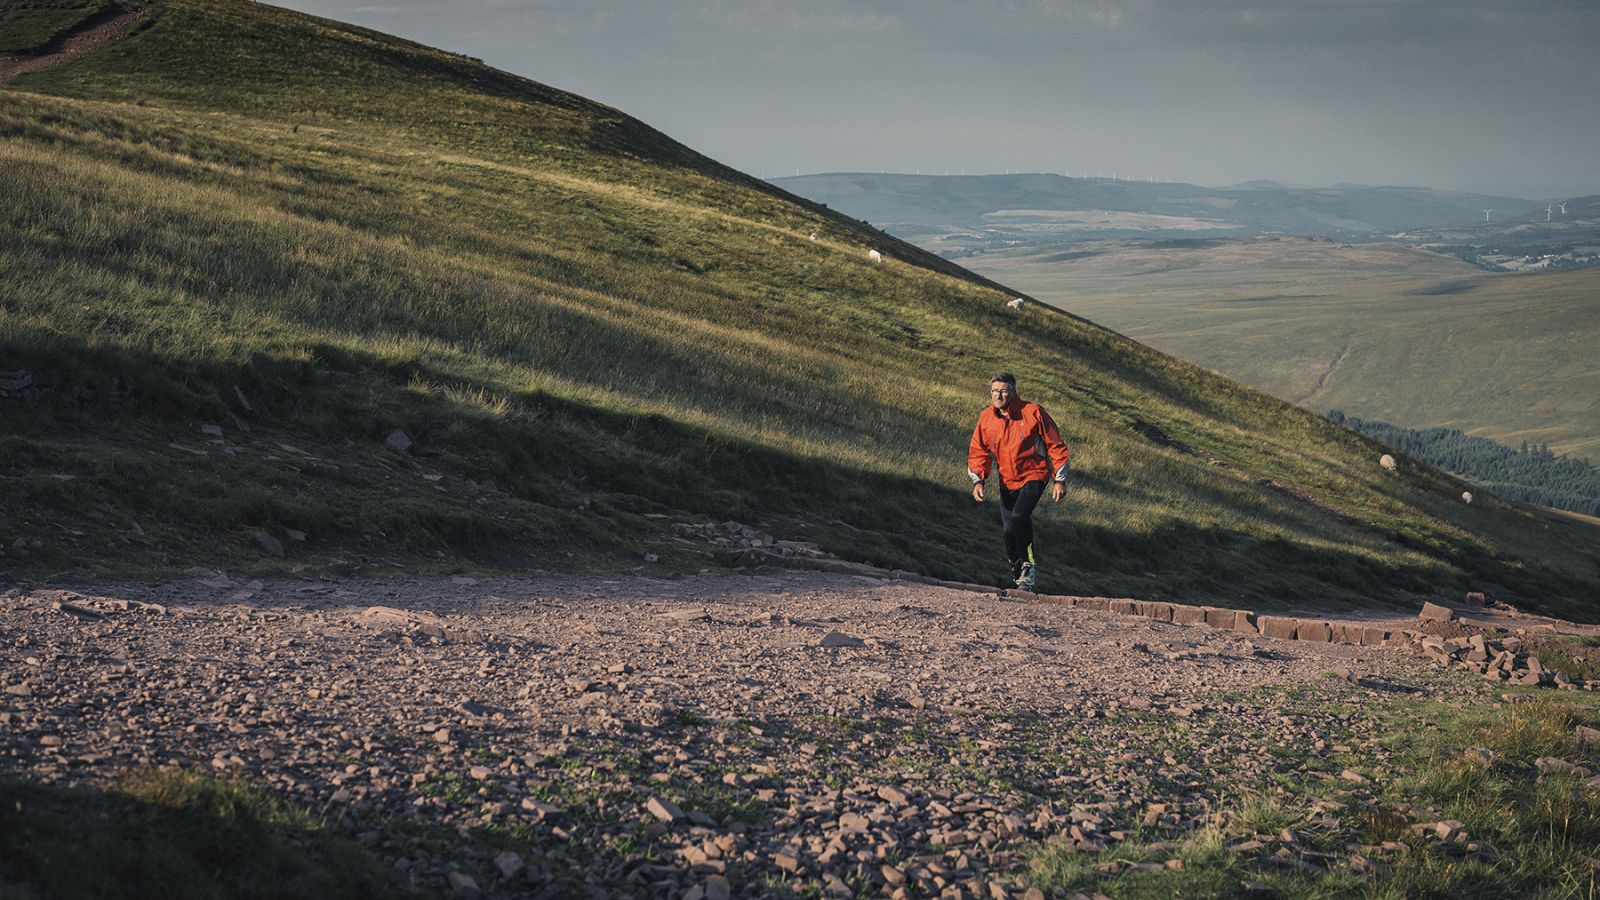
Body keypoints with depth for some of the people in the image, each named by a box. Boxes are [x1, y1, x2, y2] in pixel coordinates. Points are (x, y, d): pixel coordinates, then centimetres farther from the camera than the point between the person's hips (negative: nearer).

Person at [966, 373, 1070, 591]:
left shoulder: (1033, 412, -15)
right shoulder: (986, 418, -3)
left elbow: (1055, 445, -7)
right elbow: (978, 452, 6)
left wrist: (1059, 480, -7)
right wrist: (977, 480, -9)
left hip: (1034, 475, -5)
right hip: (1007, 481, 5)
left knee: (1018, 518, -26)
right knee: (1007, 530, 3)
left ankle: (1028, 566, -8)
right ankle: (1021, 579, 22)